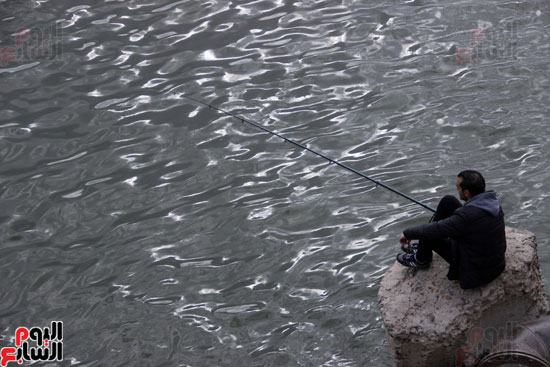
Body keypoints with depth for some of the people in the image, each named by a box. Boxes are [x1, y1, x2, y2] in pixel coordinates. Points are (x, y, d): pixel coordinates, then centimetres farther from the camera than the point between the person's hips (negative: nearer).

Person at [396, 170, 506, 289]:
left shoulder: (469, 216, -32)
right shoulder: (492, 202, -7)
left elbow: (434, 230, -22)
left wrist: (408, 234, -4)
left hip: (476, 274, -8)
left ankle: (421, 260, 26)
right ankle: (422, 248, 25)